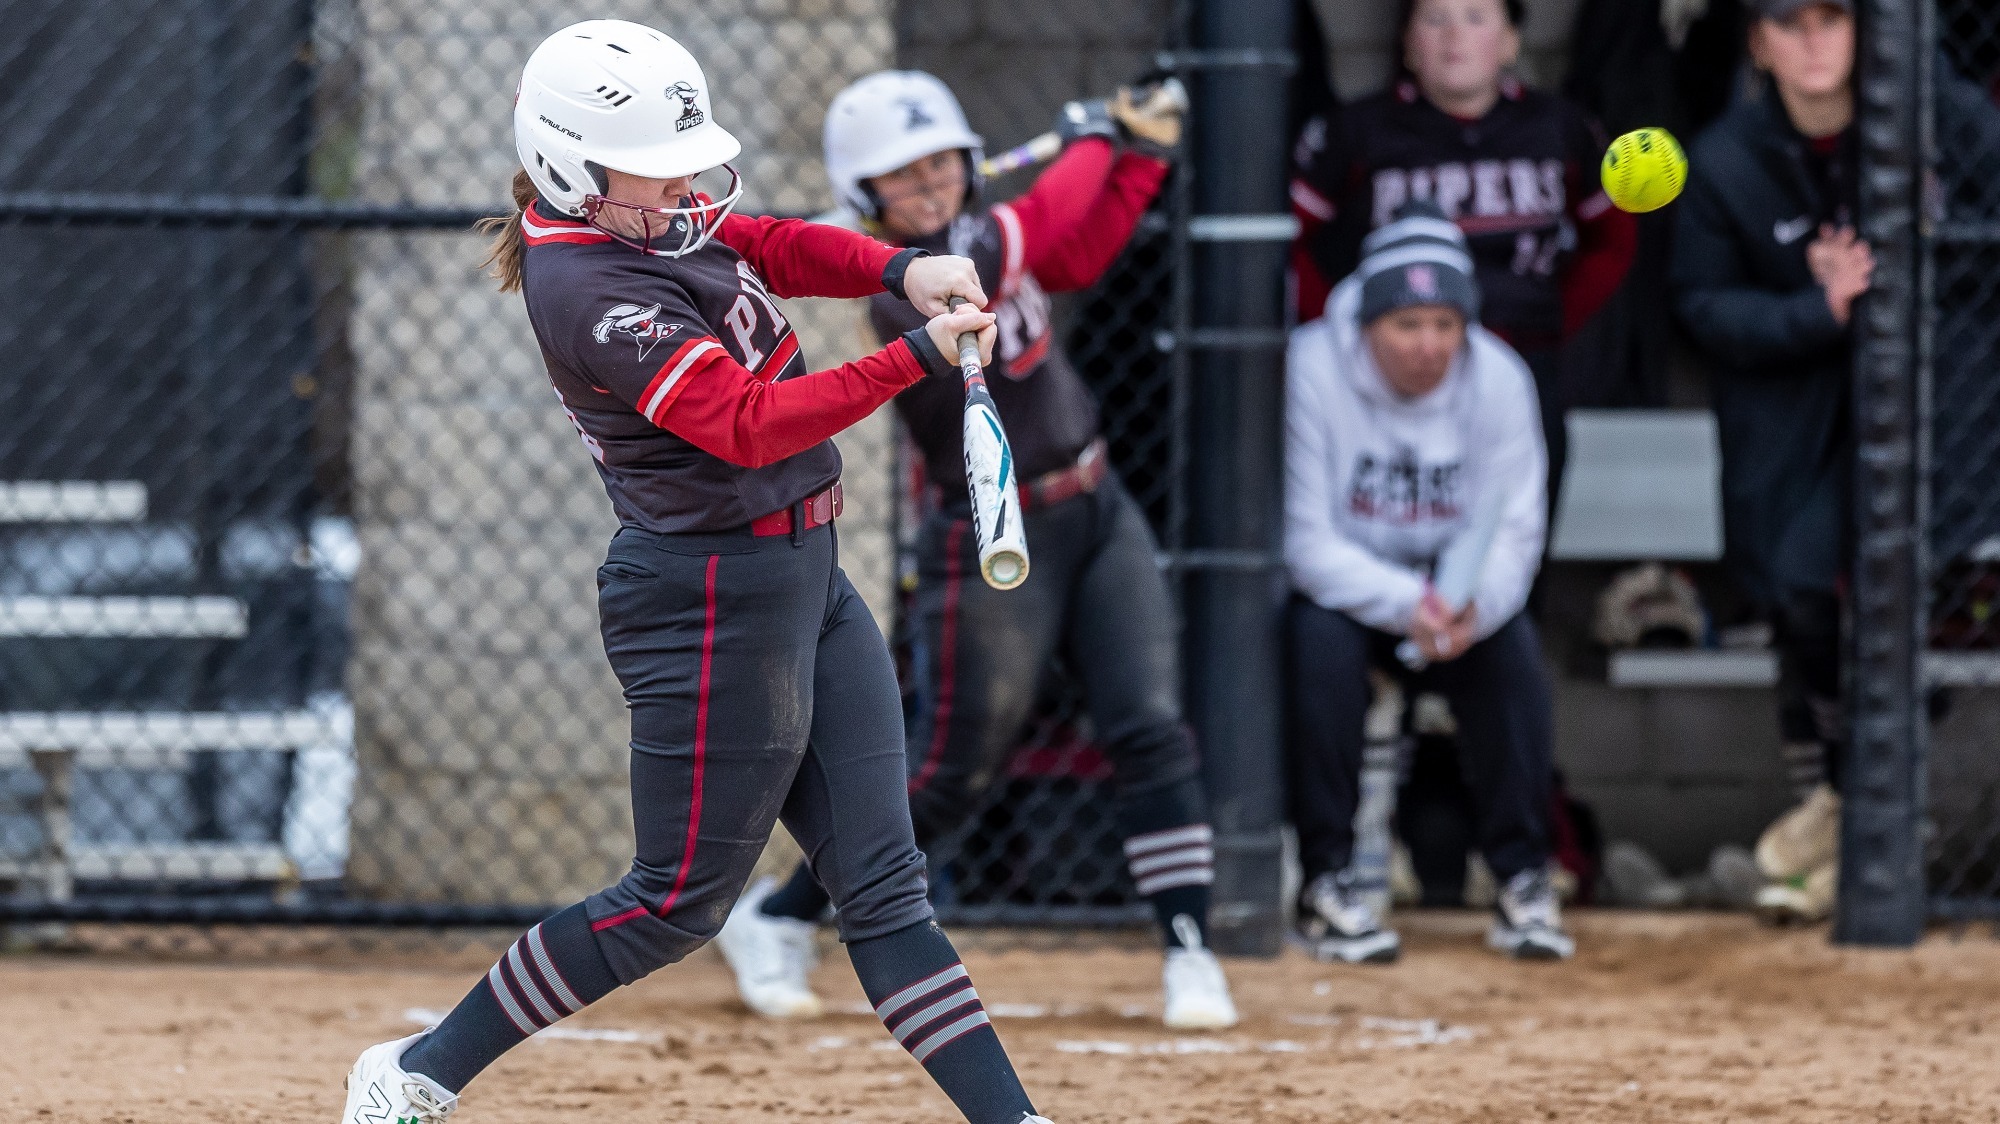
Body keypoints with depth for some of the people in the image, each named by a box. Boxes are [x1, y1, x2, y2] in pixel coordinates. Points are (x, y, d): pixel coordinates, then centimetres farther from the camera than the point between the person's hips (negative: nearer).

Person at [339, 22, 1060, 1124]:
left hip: (806, 577, 9)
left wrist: (904, 270, -3)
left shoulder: (645, 219, 4)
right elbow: (751, 424, -29)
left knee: (884, 885, 6)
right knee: (676, 901, 1)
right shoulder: (591, 295, -23)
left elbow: (774, 248, 16)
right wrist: (916, 356, -32)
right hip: (712, 604, -9)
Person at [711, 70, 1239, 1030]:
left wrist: (1141, 157, 6)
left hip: (1096, 514, 7)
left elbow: (1078, 255, 18)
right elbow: (1038, 229, -29)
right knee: (955, 766, 0)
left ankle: (1190, 953, -2)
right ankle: (775, 922, 17)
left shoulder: (969, 237, 3)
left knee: (1150, 728, -4)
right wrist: (1093, 139, -12)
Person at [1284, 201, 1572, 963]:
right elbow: (1306, 540, -25)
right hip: (1339, 585, -2)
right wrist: (1404, 604, -40)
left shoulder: (1497, 378, -12)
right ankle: (1326, 885, -25)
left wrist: (1476, 604, -37)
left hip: (1448, 591, 2)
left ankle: (1523, 880, -15)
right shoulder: (1311, 370, -22)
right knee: (1322, 640, -34)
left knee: (1512, 644, -26)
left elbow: (1514, 533, -14)